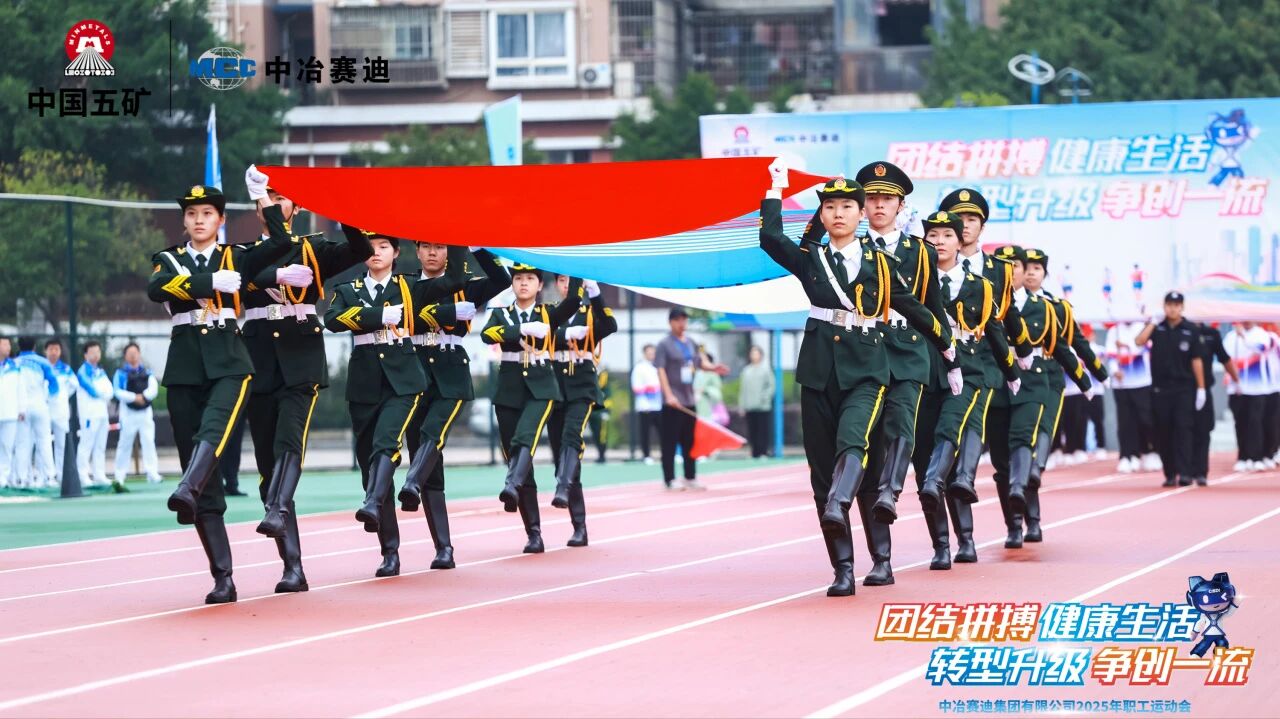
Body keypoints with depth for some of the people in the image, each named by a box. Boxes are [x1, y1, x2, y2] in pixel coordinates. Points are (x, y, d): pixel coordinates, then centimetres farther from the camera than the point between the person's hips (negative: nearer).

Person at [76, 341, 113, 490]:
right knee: (86, 445, -10)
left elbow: (109, 391, 8)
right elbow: (92, 390, -15)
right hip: (89, 414, -8)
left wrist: (100, 392, -11)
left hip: (102, 413, 8)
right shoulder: (83, 372, -5)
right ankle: (83, 476, -11)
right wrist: (104, 393, 1)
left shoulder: (101, 372, 19)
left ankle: (99, 475, 11)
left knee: (100, 446, 8)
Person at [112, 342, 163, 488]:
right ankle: (119, 476, 9)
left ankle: (152, 473, -8)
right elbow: (118, 392, -11)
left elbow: (153, 388, 0)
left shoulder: (147, 371, 10)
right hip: (128, 412, -3)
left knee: (149, 441, -6)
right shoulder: (121, 372, -2)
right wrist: (134, 397, -18)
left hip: (145, 412, 3)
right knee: (125, 443, 2)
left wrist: (143, 396, -18)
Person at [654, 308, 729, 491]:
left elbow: (699, 362, 26)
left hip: (689, 401, 7)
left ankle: (690, 478, 19)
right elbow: (660, 370, -13)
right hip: (673, 402, -7)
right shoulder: (665, 345, -6)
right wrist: (668, 395, -23)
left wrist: (713, 368, 4)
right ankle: (670, 480, -1)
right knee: (670, 442, -4)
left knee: (690, 442, 11)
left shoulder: (691, 343, 13)